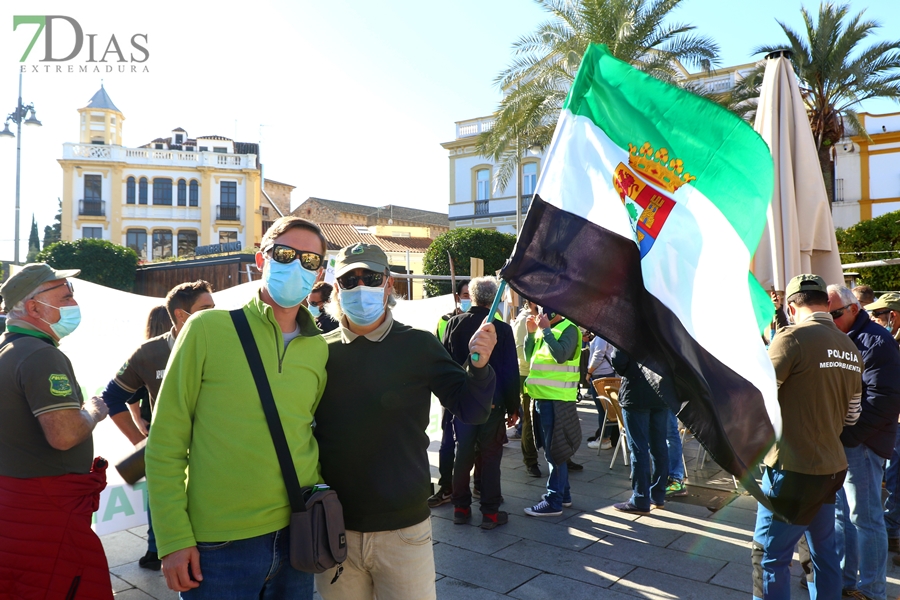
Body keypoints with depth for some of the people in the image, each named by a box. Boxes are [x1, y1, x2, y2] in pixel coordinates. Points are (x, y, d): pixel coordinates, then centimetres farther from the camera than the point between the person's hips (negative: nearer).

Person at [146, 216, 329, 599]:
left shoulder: (319, 349, 2)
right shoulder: (208, 328, -9)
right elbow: (166, 440, -6)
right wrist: (174, 538, -8)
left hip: (298, 537, 4)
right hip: (220, 545, -3)